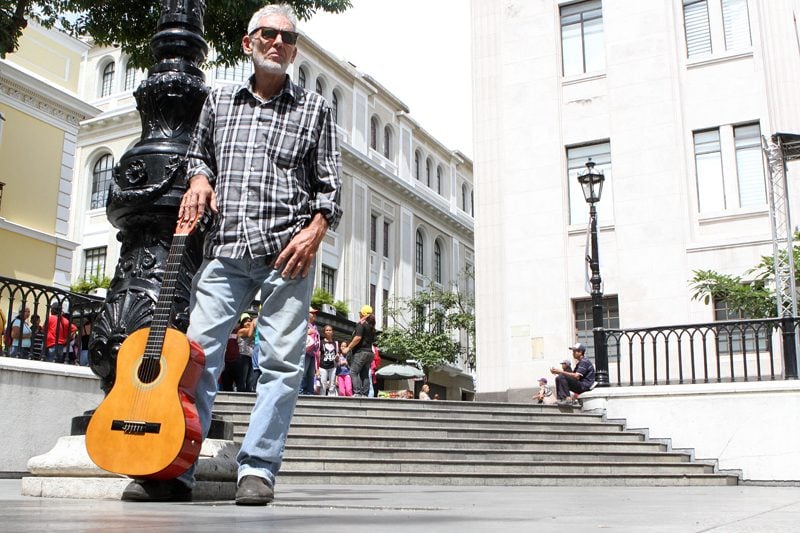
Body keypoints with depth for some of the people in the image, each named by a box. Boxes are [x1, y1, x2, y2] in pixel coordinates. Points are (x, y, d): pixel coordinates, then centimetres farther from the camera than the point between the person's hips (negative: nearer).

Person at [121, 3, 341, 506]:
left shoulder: (315, 108, 12)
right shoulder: (219, 101, 19)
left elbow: (329, 185, 8)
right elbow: (197, 152, 32)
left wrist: (316, 229, -8)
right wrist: (199, 177, 9)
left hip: (288, 251, -2)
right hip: (225, 249, 2)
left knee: (282, 359, -6)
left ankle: (257, 469, 1)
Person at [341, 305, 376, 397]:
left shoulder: (361, 324, -7)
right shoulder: (372, 326, 19)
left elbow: (358, 338, -18)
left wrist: (348, 348, -13)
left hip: (361, 351, -9)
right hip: (369, 351, 9)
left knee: (353, 372, -10)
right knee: (365, 374, 8)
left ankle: (357, 393, -21)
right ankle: (365, 394, 3)